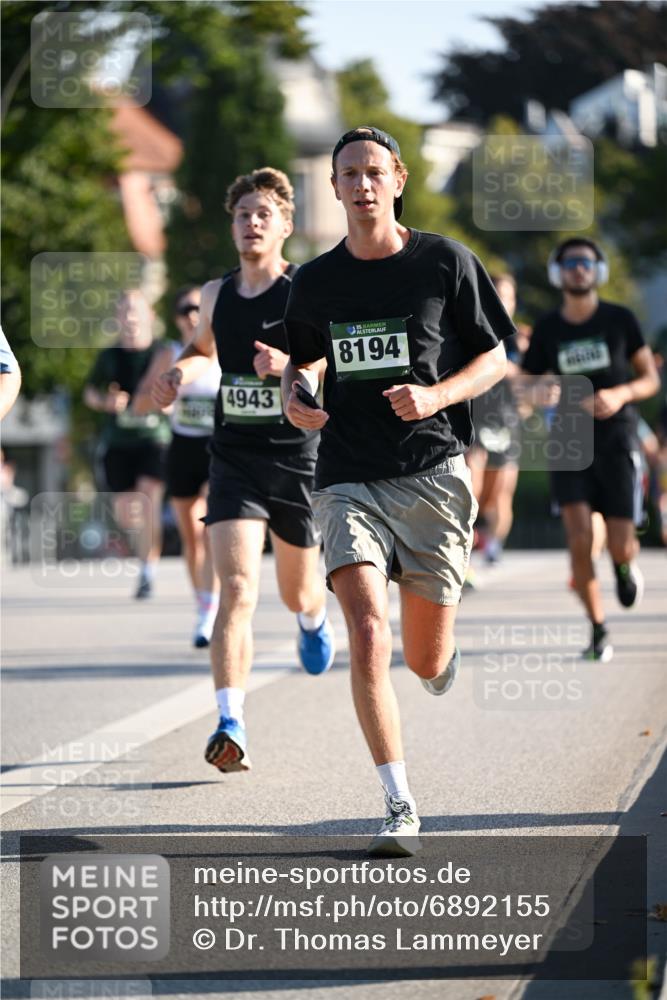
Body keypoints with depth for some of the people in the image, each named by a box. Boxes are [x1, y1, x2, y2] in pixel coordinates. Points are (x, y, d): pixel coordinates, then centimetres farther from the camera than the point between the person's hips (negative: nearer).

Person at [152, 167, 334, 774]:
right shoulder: (217, 294, 6)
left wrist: (292, 365, -28)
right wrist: (180, 372, 6)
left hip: (298, 457, -1)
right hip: (235, 457, 2)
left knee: (297, 592, 17)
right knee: (237, 589, -17)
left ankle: (314, 617, 57)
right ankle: (231, 726, -22)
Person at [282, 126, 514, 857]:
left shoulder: (446, 263, 0)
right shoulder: (315, 282, 7)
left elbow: (496, 358, 6)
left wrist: (435, 396, -12)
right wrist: (293, 395, 0)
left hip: (432, 473, -1)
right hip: (348, 480, 1)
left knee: (426, 662, 3)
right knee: (367, 640, -17)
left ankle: (443, 660, 44)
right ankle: (400, 809, -10)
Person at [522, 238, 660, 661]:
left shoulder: (620, 320, 2)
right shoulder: (548, 329, 5)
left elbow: (651, 379, 4)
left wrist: (621, 394, -15)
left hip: (617, 439, -1)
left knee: (620, 547, -7)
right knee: (580, 539, -16)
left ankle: (626, 564, 33)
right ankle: (599, 632, -4)